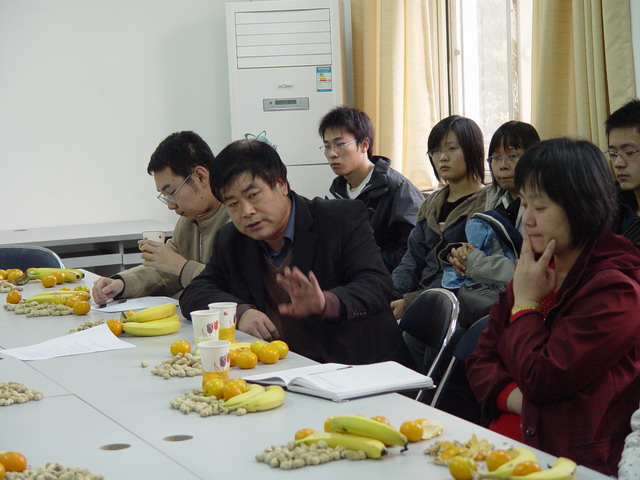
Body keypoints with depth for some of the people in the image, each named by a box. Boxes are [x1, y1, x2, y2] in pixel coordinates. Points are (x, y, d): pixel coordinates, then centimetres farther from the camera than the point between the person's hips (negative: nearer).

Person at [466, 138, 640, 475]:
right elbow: (482, 359, 13)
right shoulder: (536, 270, 13)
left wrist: (526, 304, -5)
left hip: (572, 458, -7)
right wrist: (513, 397, -6)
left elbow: (540, 380, -16)